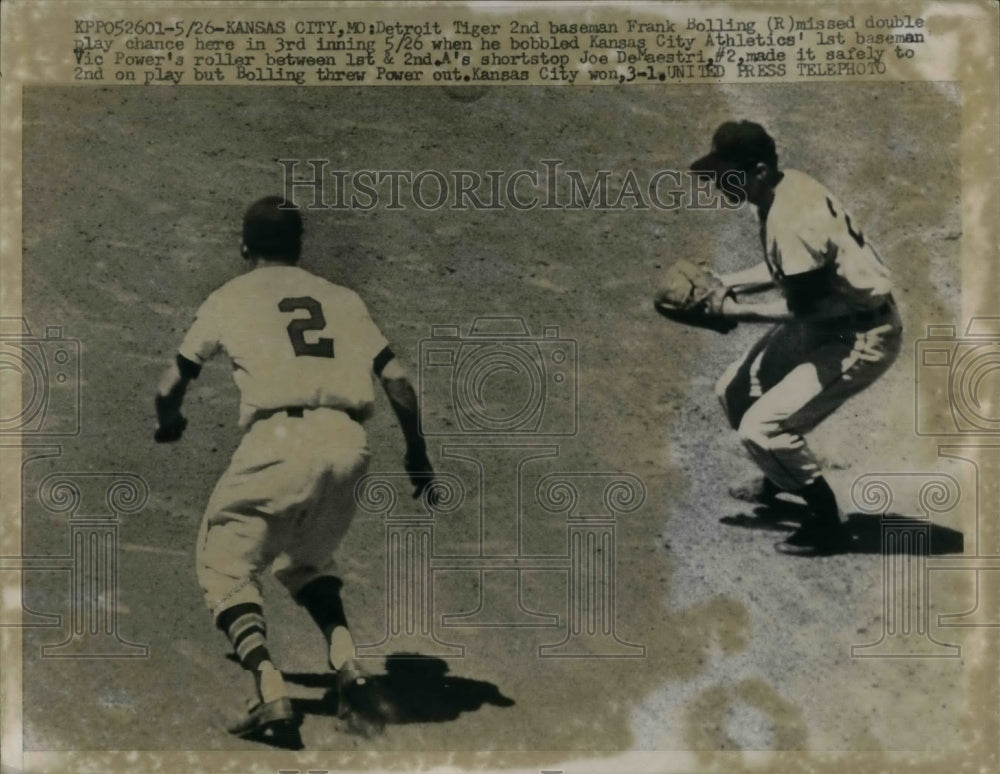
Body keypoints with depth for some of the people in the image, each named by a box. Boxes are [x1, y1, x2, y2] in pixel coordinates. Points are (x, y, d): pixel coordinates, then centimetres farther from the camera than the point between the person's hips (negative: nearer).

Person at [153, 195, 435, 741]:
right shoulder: (342, 299, 22)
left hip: (280, 440, -4)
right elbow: (397, 380, 14)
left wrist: (168, 425, 39)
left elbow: (171, 387, 17)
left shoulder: (230, 298, 16)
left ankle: (271, 691, -10)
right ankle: (346, 662, 9)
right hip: (347, 443, 4)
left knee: (225, 567, 9)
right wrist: (417, 454, 25)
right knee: (305, 557, 27)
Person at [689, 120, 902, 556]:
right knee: (734, 392, 17)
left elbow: (803, 308, -25)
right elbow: (786, 268, 14)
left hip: (861, 338, -10)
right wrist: (725, 284, 4)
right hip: (828, 321, 10)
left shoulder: (790, 220, -28)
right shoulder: (785, 189, 0)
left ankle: (828, 525, 4)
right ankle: (779, 480, 42)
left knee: (760, 429, -16)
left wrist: (740, 312, -17)